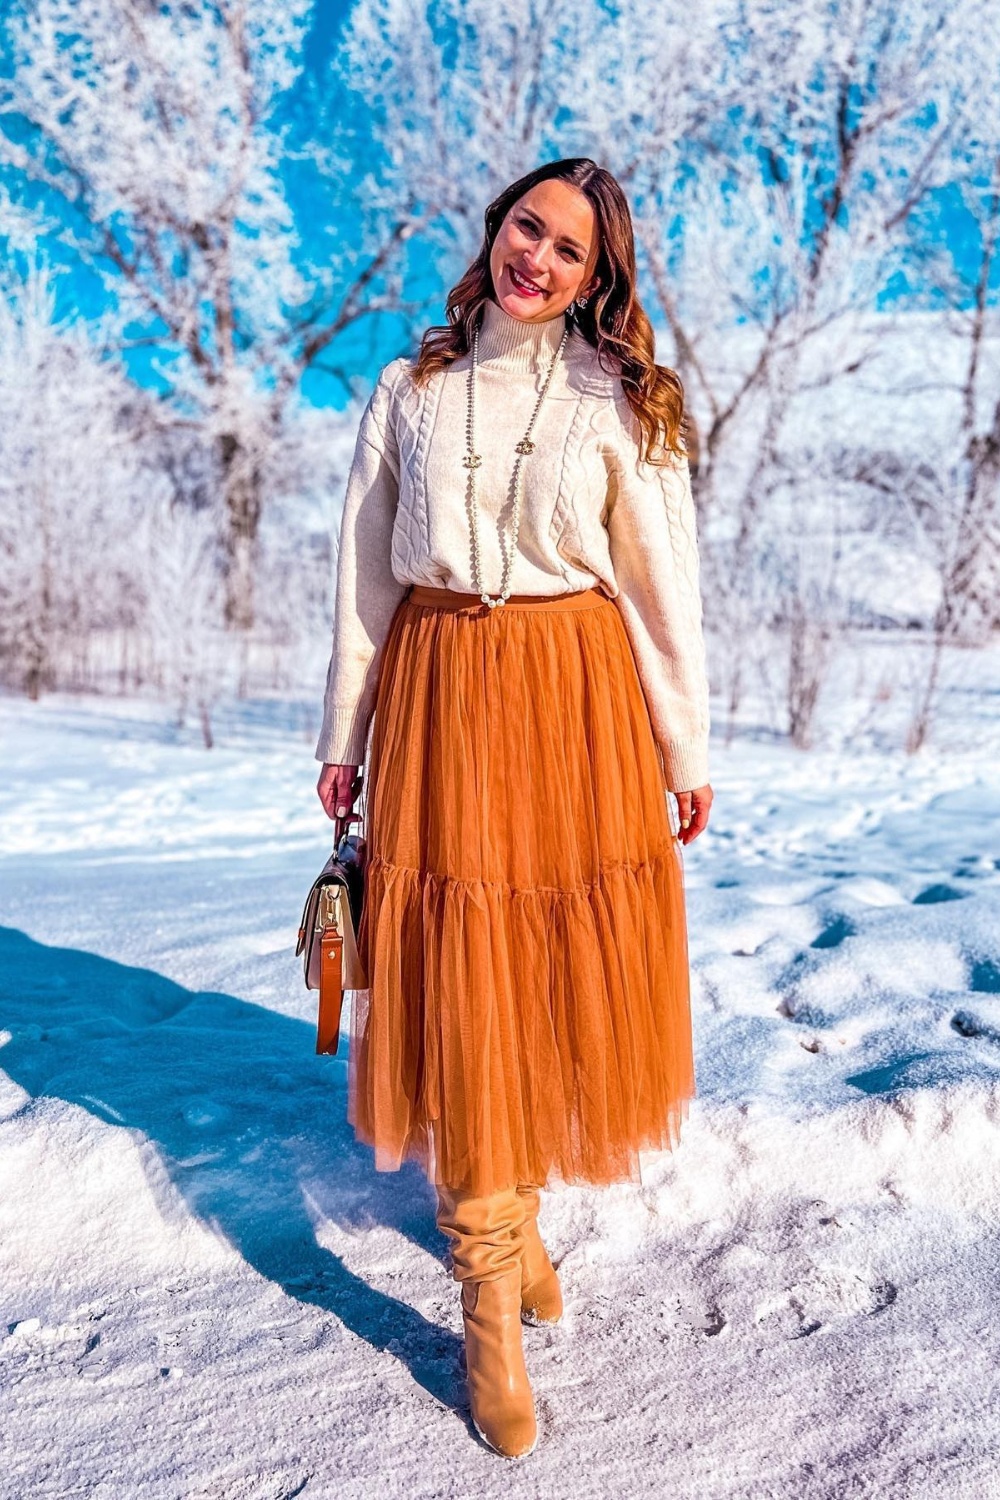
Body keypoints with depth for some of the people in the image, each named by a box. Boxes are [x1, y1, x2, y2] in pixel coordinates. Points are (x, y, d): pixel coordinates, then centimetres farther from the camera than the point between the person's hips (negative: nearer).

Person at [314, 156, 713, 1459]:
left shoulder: (621, 400, 5)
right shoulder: (409, 391, 10)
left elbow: (665, 581, 3)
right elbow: (365, 576, 9)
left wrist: (686, 748, 2)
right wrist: (345, 739, 7)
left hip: (579, 701, 0)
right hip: (439, 696, 1)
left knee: (564, 968, 6)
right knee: (459, 980, -1)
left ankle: (515, 1206, 33)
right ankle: (492, 1298, 12)